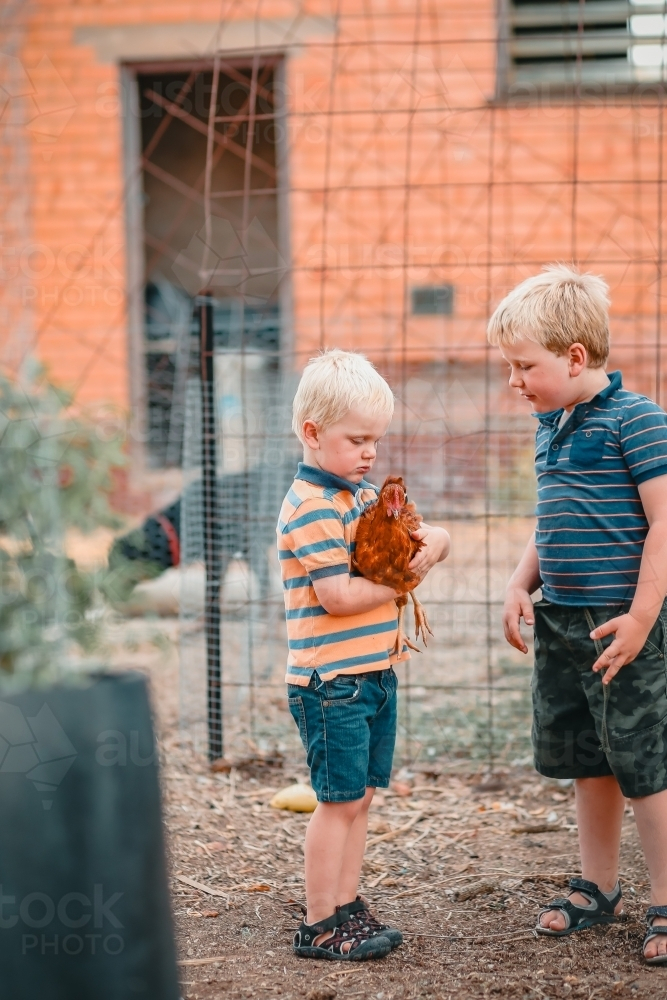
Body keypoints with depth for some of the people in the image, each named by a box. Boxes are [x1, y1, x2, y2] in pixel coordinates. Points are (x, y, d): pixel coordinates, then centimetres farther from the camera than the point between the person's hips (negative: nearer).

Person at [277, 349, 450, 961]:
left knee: (360, 796, 13)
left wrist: (435, 540, -2)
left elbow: (425, 537, 22)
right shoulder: (312, 507, -15)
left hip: (377, 673, 9)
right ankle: (320, 926, 7)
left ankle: (347, 907, 24)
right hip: (332, 681, -9)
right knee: (340, 800, -3)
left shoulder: (368, 495, 13)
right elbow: (337, 595, -22)